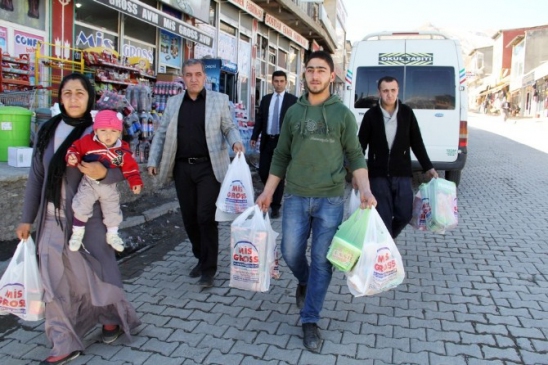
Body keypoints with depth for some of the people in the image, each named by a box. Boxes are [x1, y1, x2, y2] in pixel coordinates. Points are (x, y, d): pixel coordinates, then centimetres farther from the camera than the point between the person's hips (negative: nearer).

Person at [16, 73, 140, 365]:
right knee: (56, 282, 6)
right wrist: (27, 218, 10)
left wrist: (102, 173, -30)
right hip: (52, 220, 4)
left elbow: (121, 170, -8)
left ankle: (113, 317, 35)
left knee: (94, 274, 7)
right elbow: (36, 176, 9)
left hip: (88, 219, -4)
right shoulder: (48, 130, 5)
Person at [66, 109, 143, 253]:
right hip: (89, 183, -2)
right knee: (81, 207, -10)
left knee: (113, 210, 13)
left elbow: (130, 167, -6)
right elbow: (76, 148, -5)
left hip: (109, 185, 2)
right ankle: (77, 233, 16)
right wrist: (72, 157, -26)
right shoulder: (87, 141, -15)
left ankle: (112, 235, 37)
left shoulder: (123, 150, -12)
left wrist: (135, 182, -13)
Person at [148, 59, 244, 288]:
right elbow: (162, 133, 12)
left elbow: (229, 127, 5)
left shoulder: (219, 100, 2)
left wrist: (236, 141, -16)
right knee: (189, 217, 10)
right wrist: (153, 160, 4)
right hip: (182, 168, 4)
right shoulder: (173, 102, 11)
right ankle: (201, 258, 29)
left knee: (206, 217, -7)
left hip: (208, 167, -4)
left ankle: (209, 268, 5)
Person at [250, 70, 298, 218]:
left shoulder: (292, 100, -1)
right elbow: (259, 119, 11)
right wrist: (254, 136, 0)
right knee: (263, 171, 5)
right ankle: (273, 192, 33)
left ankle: (275, 206, 9)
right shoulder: (265, 99, 12)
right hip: (267, 140, 4)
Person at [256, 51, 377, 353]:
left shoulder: (342, 113, 2)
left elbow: (355, 156, 1)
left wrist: (365, 190, -14)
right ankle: (304, 281, 39)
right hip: (295, 197, 2)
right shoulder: (293, 112, 8)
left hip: (330, 199, -2)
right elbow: (281, 156, 12)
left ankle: (310, 321, 15)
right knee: (291, 252, 4)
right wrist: (268, 192, 9)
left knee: (322, 260, 0)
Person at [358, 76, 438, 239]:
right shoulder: (371, 115, -3)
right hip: (378, 175, -2)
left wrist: (428, 167, 9)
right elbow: (361, 145, 1)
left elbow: (417, 143, 9)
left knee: (404, 215, 7)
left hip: (402, 174, 2)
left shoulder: (407, 113, 2)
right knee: (383, 218, 1)